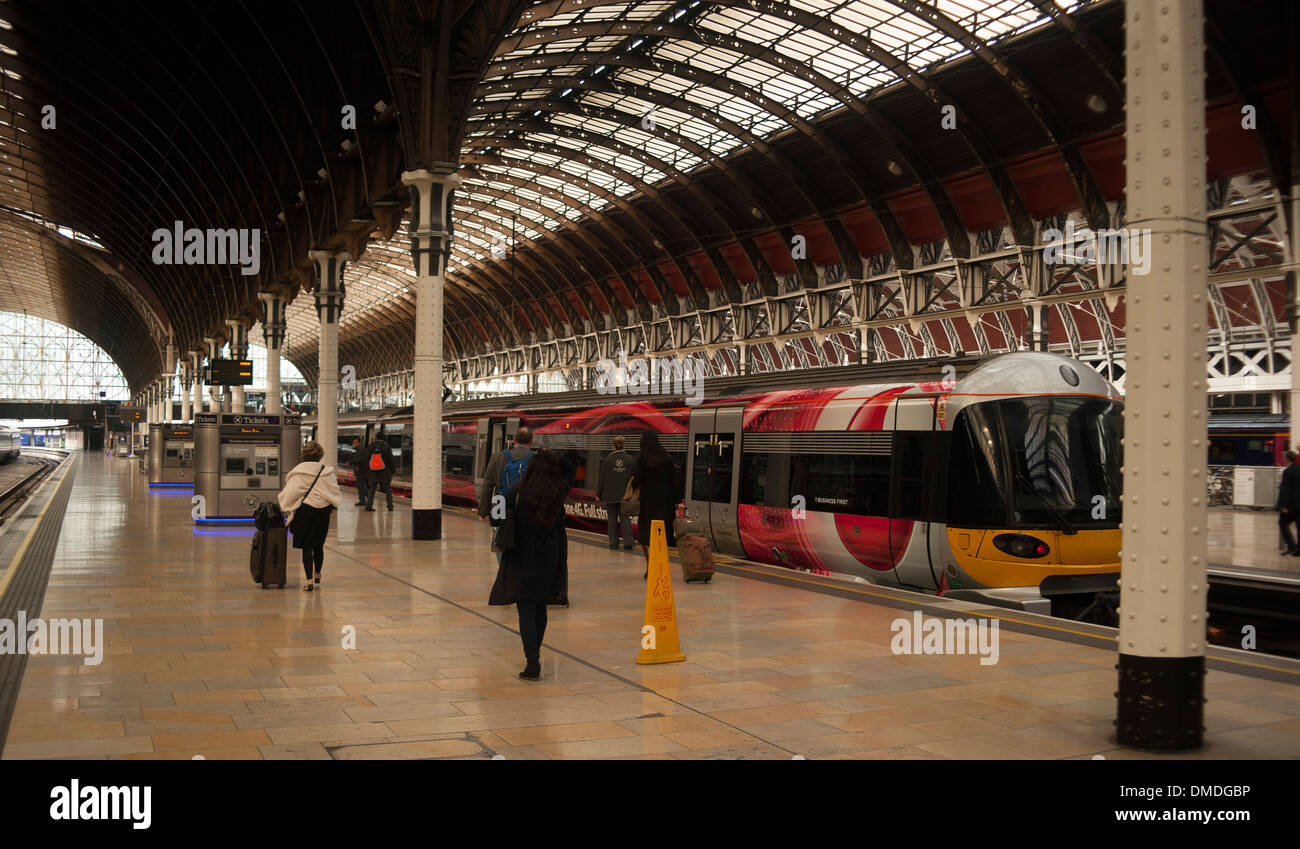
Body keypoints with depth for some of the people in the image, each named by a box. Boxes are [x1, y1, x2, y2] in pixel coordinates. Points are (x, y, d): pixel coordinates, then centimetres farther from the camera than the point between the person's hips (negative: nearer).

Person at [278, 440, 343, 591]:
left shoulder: (298, 472, -10)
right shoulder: (327, 471, -1)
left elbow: (290, 492, -9)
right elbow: (334, 491, 7)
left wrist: (286, 508, 5)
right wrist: (334, 505, 24)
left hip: (305, 509, -3)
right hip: (323, 510, 3)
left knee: (306, 546, 2)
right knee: (318, 545, 18)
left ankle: (309, 580, -7)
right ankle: (317, 575, 35)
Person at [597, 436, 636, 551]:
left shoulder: (607, 460, -5)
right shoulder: (630, 459, -2)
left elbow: (601, 478, 0)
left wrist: (599, 494, 9)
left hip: (610, 495, -1)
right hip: (626, 494, 1)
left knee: (612, 518, 9)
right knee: (625, 518, 3)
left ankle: (613, 543, 11)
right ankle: (628, 542, -9)